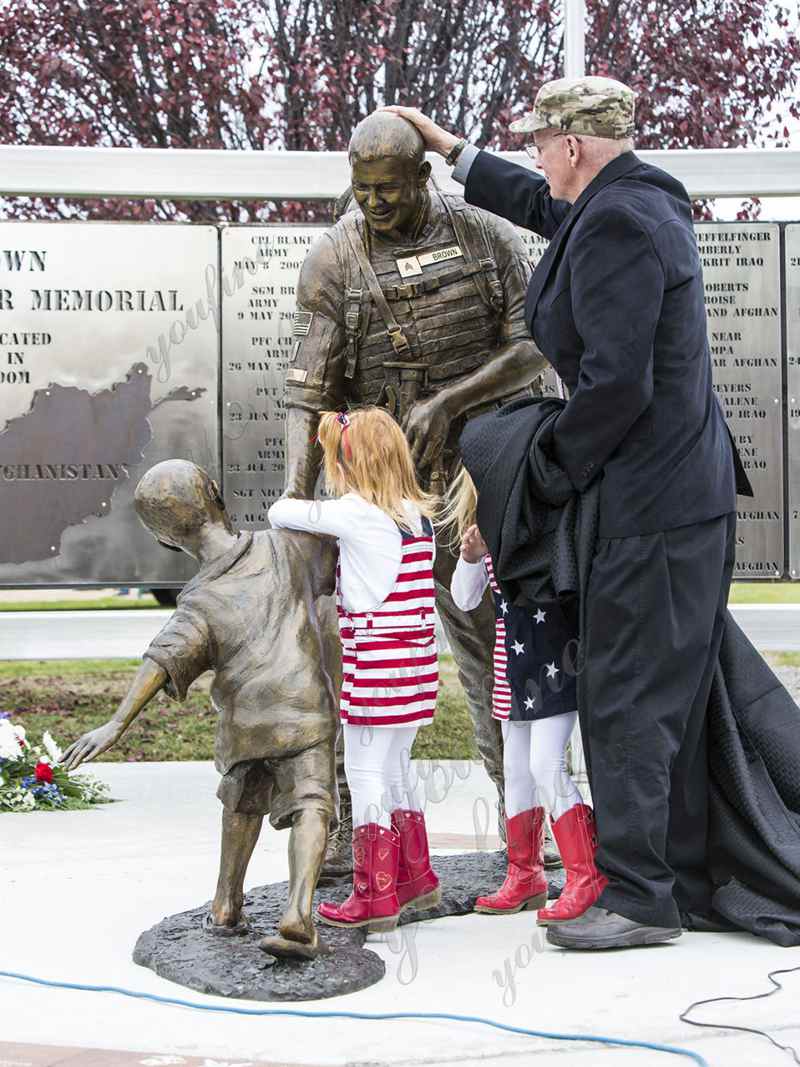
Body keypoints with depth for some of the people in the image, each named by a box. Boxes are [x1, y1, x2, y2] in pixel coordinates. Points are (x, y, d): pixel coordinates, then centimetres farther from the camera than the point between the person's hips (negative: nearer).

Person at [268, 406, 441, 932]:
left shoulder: (354, 513, -11)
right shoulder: (420, 516, 8)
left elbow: (282, 512, -2)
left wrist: (287, 512, 22)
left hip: (373, 661, -8)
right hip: (418, 658, 8)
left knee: (367, 774, 0)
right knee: (396, 769, 19)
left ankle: (374, 898, 3)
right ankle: (416, 878, 30)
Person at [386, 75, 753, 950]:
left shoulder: (616, 224, -18)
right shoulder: (640, 199, 13)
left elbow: (618, 381, -25)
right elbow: (547, 210, 34)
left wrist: (551, 468, -11)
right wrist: (452, 151, 37)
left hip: (650, 504, -10)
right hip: (688, 491, 10)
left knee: (628, 699, -3)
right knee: (672, 698, 15)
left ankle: (639, 896, 5)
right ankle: (685, 881, 25)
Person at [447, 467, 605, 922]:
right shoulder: (485, 529, 7)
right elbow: (466, 599, 9)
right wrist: (470, 557, -9)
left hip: (555, 653, -7)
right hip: (511, 659, 7)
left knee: (547, 764, -14)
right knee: (517, 769, 13)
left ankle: (587, 876, -7)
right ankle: (525, 876, 26)